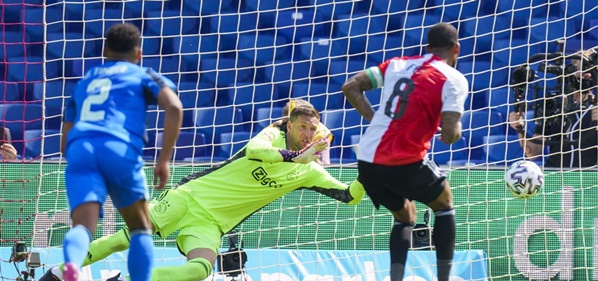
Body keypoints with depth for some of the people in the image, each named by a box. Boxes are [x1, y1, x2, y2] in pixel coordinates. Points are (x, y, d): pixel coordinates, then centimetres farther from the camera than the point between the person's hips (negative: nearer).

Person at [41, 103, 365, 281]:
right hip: (190, 196, -3)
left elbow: (349, 195, 2)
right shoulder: (273, 135, -5)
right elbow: (254, 151, -28)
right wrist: (296, 156, -32)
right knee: (123, 240, -8)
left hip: (210, 224, 3)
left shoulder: (308, 172, 4)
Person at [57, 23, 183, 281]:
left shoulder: (84, 82, 35)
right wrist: (164, 159, 3)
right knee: (141, 230, 17)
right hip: (120, 150, -2)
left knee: (83, 227, -16)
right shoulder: (143, 75, 23)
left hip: (79, 150, 2)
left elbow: (64, 144, 34)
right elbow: (174, 107, 2)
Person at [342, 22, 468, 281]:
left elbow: (350, 87, 10)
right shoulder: (454, 80, -3)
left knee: (404, 217, 25)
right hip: (406, 163, -5)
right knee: (444, 204, 23)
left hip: (366, 162, 5)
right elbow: (450, 135, -12)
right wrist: (454, 132, 11)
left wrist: (377, 120, 10)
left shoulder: (398, 64, 13)